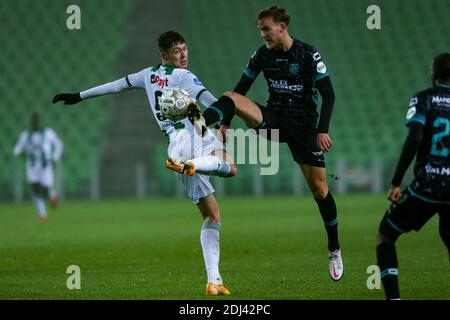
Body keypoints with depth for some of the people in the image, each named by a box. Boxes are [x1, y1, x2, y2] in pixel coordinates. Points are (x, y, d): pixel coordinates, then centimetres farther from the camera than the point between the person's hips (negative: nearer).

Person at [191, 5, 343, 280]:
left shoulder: (308, 55, -12)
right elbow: (241, 89, 7)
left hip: (303, 125, -4)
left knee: (319, 187, -3)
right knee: (231, 98, -21)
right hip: (273, 119, 4)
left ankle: (335, 252, 10)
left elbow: (329, 94, -12)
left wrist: (322, 130, -21)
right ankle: (200, 123, -50)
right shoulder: (263, 54, 0)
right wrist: (226, 123, -2)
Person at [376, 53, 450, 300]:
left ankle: (393, 297, -2)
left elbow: (414, 139, -14)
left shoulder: (424, 99, -1)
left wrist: (396, 183, -12)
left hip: (426, 187, -3)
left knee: (384, 237, 13)